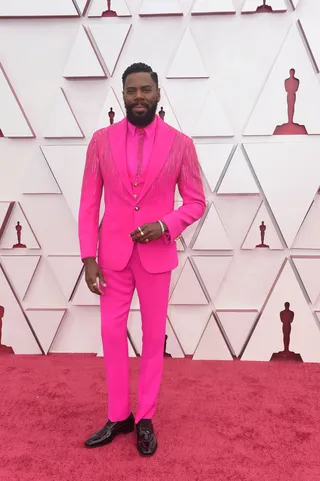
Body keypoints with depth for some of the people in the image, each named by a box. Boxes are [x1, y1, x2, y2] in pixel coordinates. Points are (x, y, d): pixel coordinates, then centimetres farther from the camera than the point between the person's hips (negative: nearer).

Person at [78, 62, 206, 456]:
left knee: (154, 337, 9)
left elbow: (196, 202, 2)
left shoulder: (180, 144, -3)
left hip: (157, 255, -1)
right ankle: (118, 416, 27)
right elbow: (89, 203, 0)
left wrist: (164, 225, -17)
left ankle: (145, 419, 27)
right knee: (112, 334, 8)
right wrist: (88, 257, -6)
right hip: (113, 254, 1)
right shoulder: (101, 140, 0)